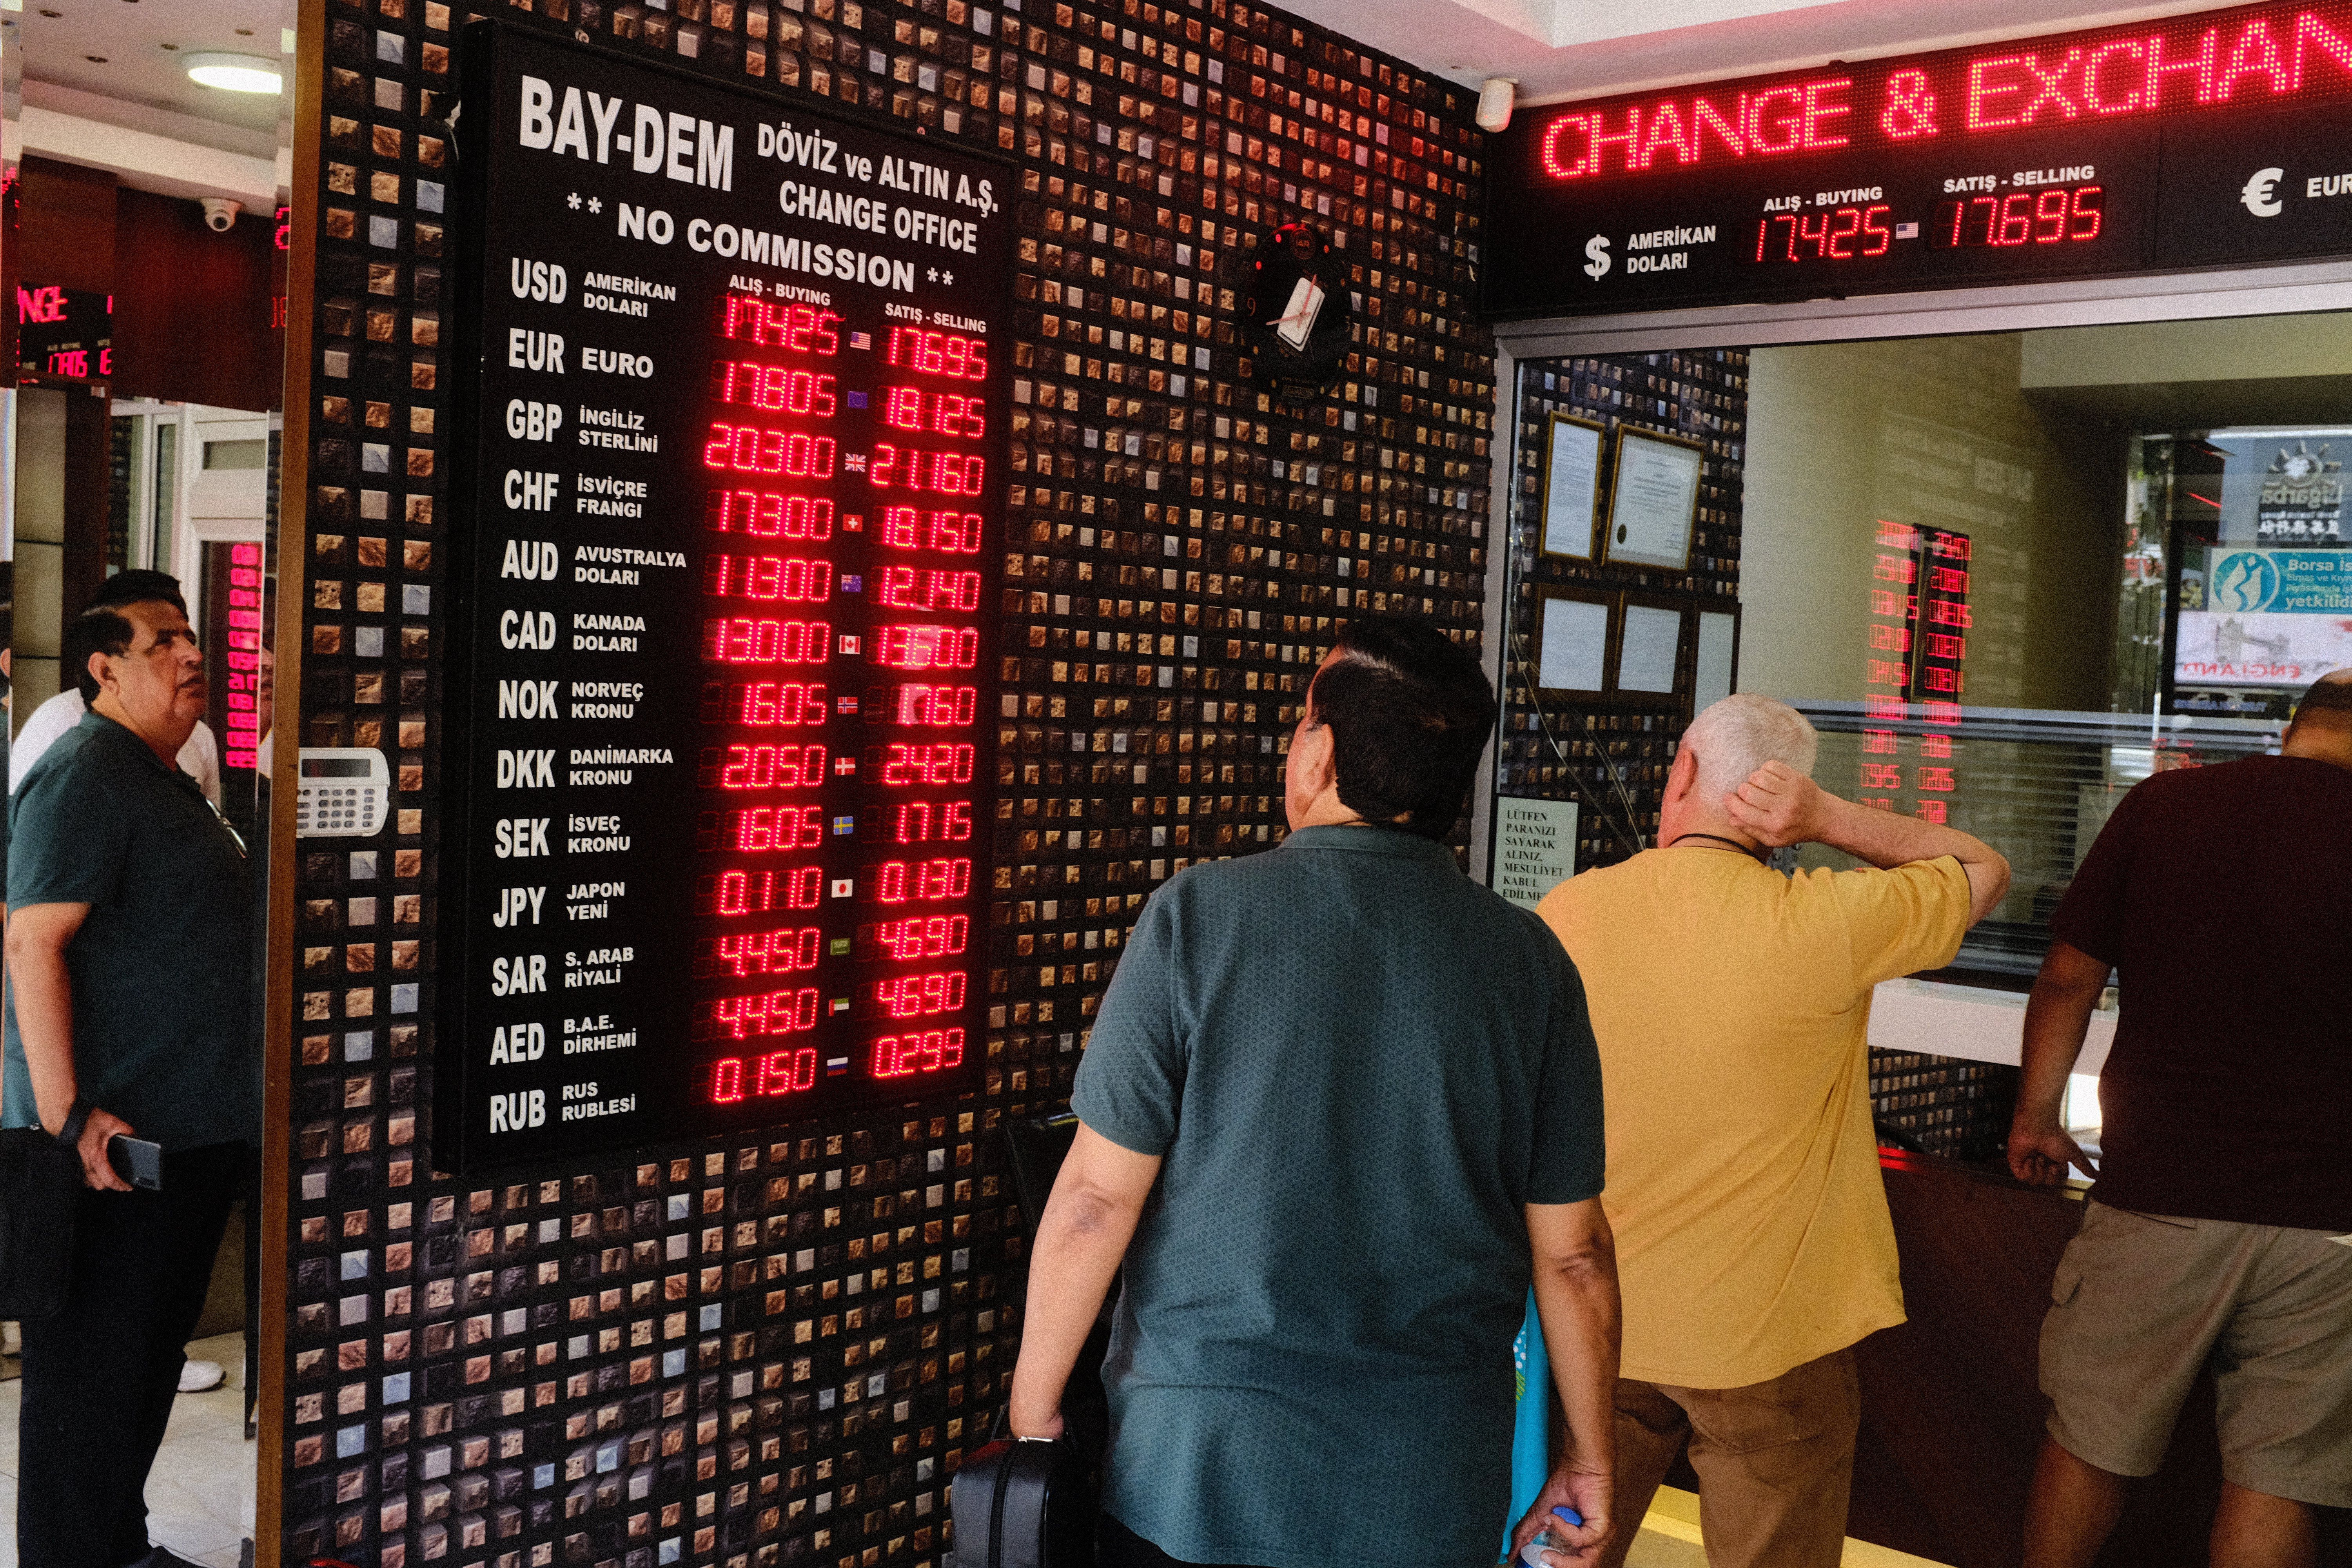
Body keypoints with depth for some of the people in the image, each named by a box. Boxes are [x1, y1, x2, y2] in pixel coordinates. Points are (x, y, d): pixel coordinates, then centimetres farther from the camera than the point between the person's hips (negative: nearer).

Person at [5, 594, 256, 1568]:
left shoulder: (169, 784, 16)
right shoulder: (84, 775, -14)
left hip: (194, 1133, 10)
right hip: (111, 1139, -10)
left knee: (152, 1356, 18)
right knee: (90, 1368, 0)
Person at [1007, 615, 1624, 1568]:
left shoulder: (1200, 916, -11)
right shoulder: (1531, 962, -4)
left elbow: (1096, 1199, -10)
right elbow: (1571, 1254, 0)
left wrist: (1031, 1420, 2)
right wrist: (1589, 1457, 14)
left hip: (1195, 1474, -2)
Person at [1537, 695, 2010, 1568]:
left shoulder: (1562, 915, -7)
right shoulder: (1823, 924, -17)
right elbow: (1983, 872, 0)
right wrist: (1830, 820, -8)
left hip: (1602, 1324, 3)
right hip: (1768, 1338, -3)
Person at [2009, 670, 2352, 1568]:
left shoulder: (2163, 804, -3)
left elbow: (2068, 979, 1)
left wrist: (2036, 1118, 14)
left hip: (2156, 1198, 0)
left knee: (2090, 1439, 14)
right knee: (2276, 1476, 11)